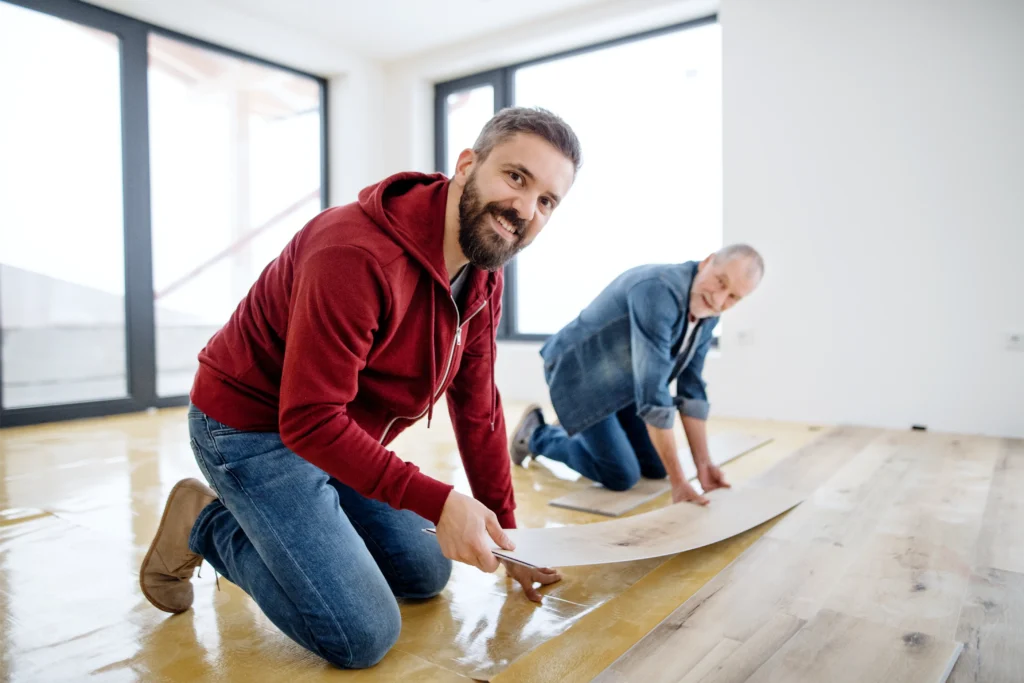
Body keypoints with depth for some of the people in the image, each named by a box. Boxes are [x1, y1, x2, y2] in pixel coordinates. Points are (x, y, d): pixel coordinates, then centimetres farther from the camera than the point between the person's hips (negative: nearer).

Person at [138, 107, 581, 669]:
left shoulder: (483, 276, -4)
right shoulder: (358, 255, -32)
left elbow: (477, 410, 1)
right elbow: (311, 421, -31)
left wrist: (504, 534, 4)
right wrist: (437, 501, -34)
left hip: (343, 434, 9)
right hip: (253, 428, -8)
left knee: (426, 575, 16)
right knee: (363, 637, -12)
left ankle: (263, 525, 24)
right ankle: (206, 526, 7)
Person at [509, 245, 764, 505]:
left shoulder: (708, 313, -7)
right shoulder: (658, 291, -35)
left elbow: (691, 388, -1)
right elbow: (653, 393, -37)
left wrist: (703, 464, -6)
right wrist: (678, 480, -33)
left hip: (622, 381, 8)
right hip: (579, 373, -8)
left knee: (656, 468, 7)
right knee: (622, 476, -11)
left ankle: (580, 433, 28)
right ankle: (536, 435, 10)